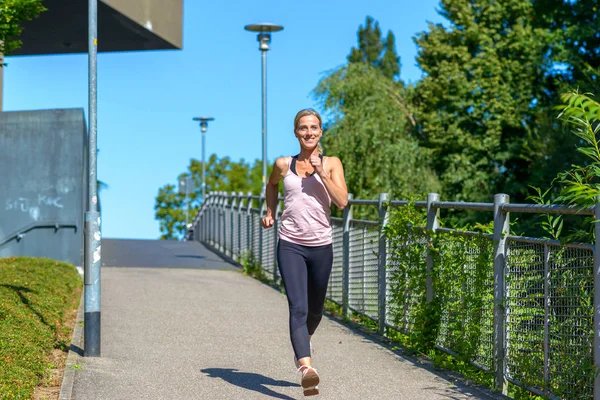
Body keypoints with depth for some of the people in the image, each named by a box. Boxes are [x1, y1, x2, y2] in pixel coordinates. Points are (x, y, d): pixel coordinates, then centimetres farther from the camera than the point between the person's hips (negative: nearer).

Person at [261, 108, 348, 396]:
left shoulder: (331, 164, 3)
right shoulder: (283, 164, 5)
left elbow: (342, 201, -9)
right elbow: (272, 184, 27)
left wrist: (321, 172, -14)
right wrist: (270, 212, 17)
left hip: (321, 246, 1)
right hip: (290, 245, -1)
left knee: (315, 310, 16)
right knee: (298, 308, -18)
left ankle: (301, 347, 46)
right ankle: (306, 367, -30)